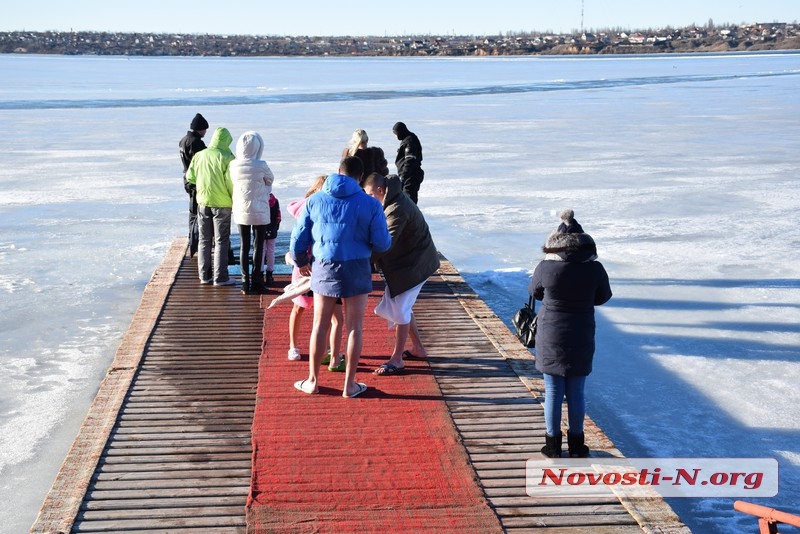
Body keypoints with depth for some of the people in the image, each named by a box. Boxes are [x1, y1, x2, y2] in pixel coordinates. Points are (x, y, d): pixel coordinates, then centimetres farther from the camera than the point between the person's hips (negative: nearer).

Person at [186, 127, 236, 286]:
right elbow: (230, 182, -15)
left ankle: (204, 275, 16)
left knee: (204, 240, 13)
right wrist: (235, 200, -1)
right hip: (221, 204, -4)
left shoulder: (199, 155, 1)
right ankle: (220, 277, 2)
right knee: (221, 241, 2)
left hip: (203, 202, 5)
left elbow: (190, 177, 5)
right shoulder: (226, 158, -14)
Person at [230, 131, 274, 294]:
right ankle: (256, 284, 7)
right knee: (258, 246, 6)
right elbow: (270, 180, 1)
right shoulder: (261, 166, -15)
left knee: (244, 246, 10)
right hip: (259, 211, -3)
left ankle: (245, 284, 11)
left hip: (241, 211, 3)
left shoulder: (233, 165, -7)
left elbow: (233, 182, 6)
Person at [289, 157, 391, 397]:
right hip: (357, 269, -2)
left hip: (324, 268, 2)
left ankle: (312, 380, 22)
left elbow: (299, 236, 3)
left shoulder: (314, 200, 0)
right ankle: (349, 384, 14)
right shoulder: (371, 204, -6)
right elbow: (382, 244, -7)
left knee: (320, 325, 13)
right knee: (354, 327, 8)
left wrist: (300, 262, 21)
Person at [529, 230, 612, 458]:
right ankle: (576, 444, 22)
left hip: (551, 338, -1)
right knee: (576, 394, 12)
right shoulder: (594, 269, -11)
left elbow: (535, 292, 4)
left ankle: (553, 444, 17)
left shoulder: (546, 267, -14)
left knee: (553, 392, 9)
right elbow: (603, 297, 5)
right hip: (581, 339, 1)